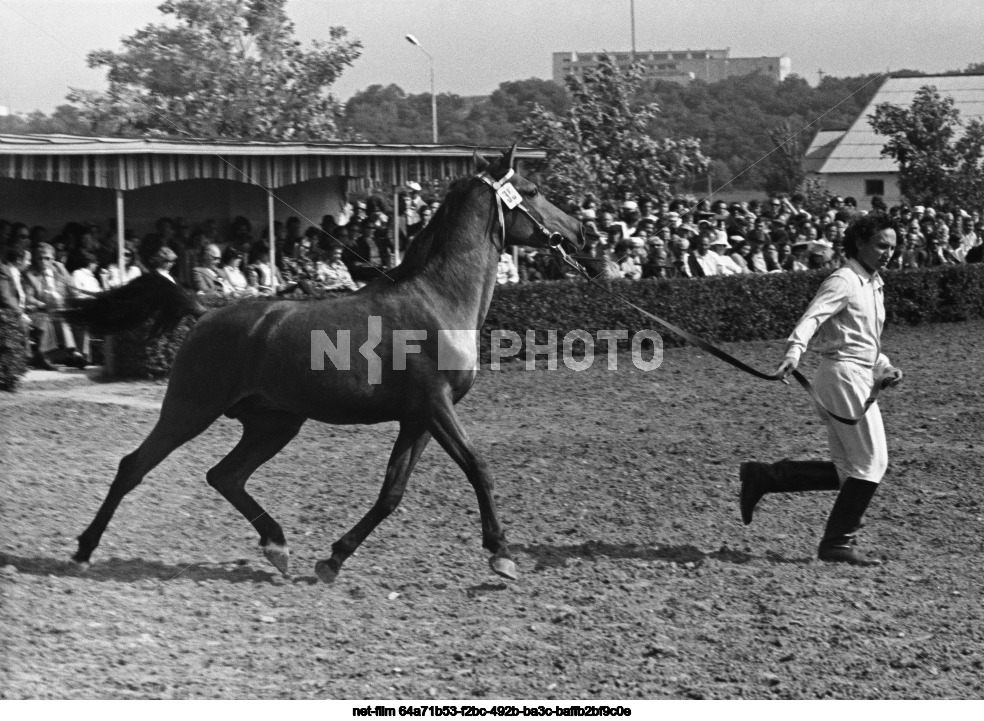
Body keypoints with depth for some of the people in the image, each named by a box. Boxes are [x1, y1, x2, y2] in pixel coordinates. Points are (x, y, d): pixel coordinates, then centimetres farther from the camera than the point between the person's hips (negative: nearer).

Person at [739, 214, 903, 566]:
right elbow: (812, 317, -25)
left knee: (846, 472, 8)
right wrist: (793, 352, -42)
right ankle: (838, 543, -1)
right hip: (845, 375, -9)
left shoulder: (873, 284, 20)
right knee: (871, 462, -8)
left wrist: (884, 368, 12)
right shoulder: (843, 281, -9)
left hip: (859, 378, 9)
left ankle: (762, 477, 11)